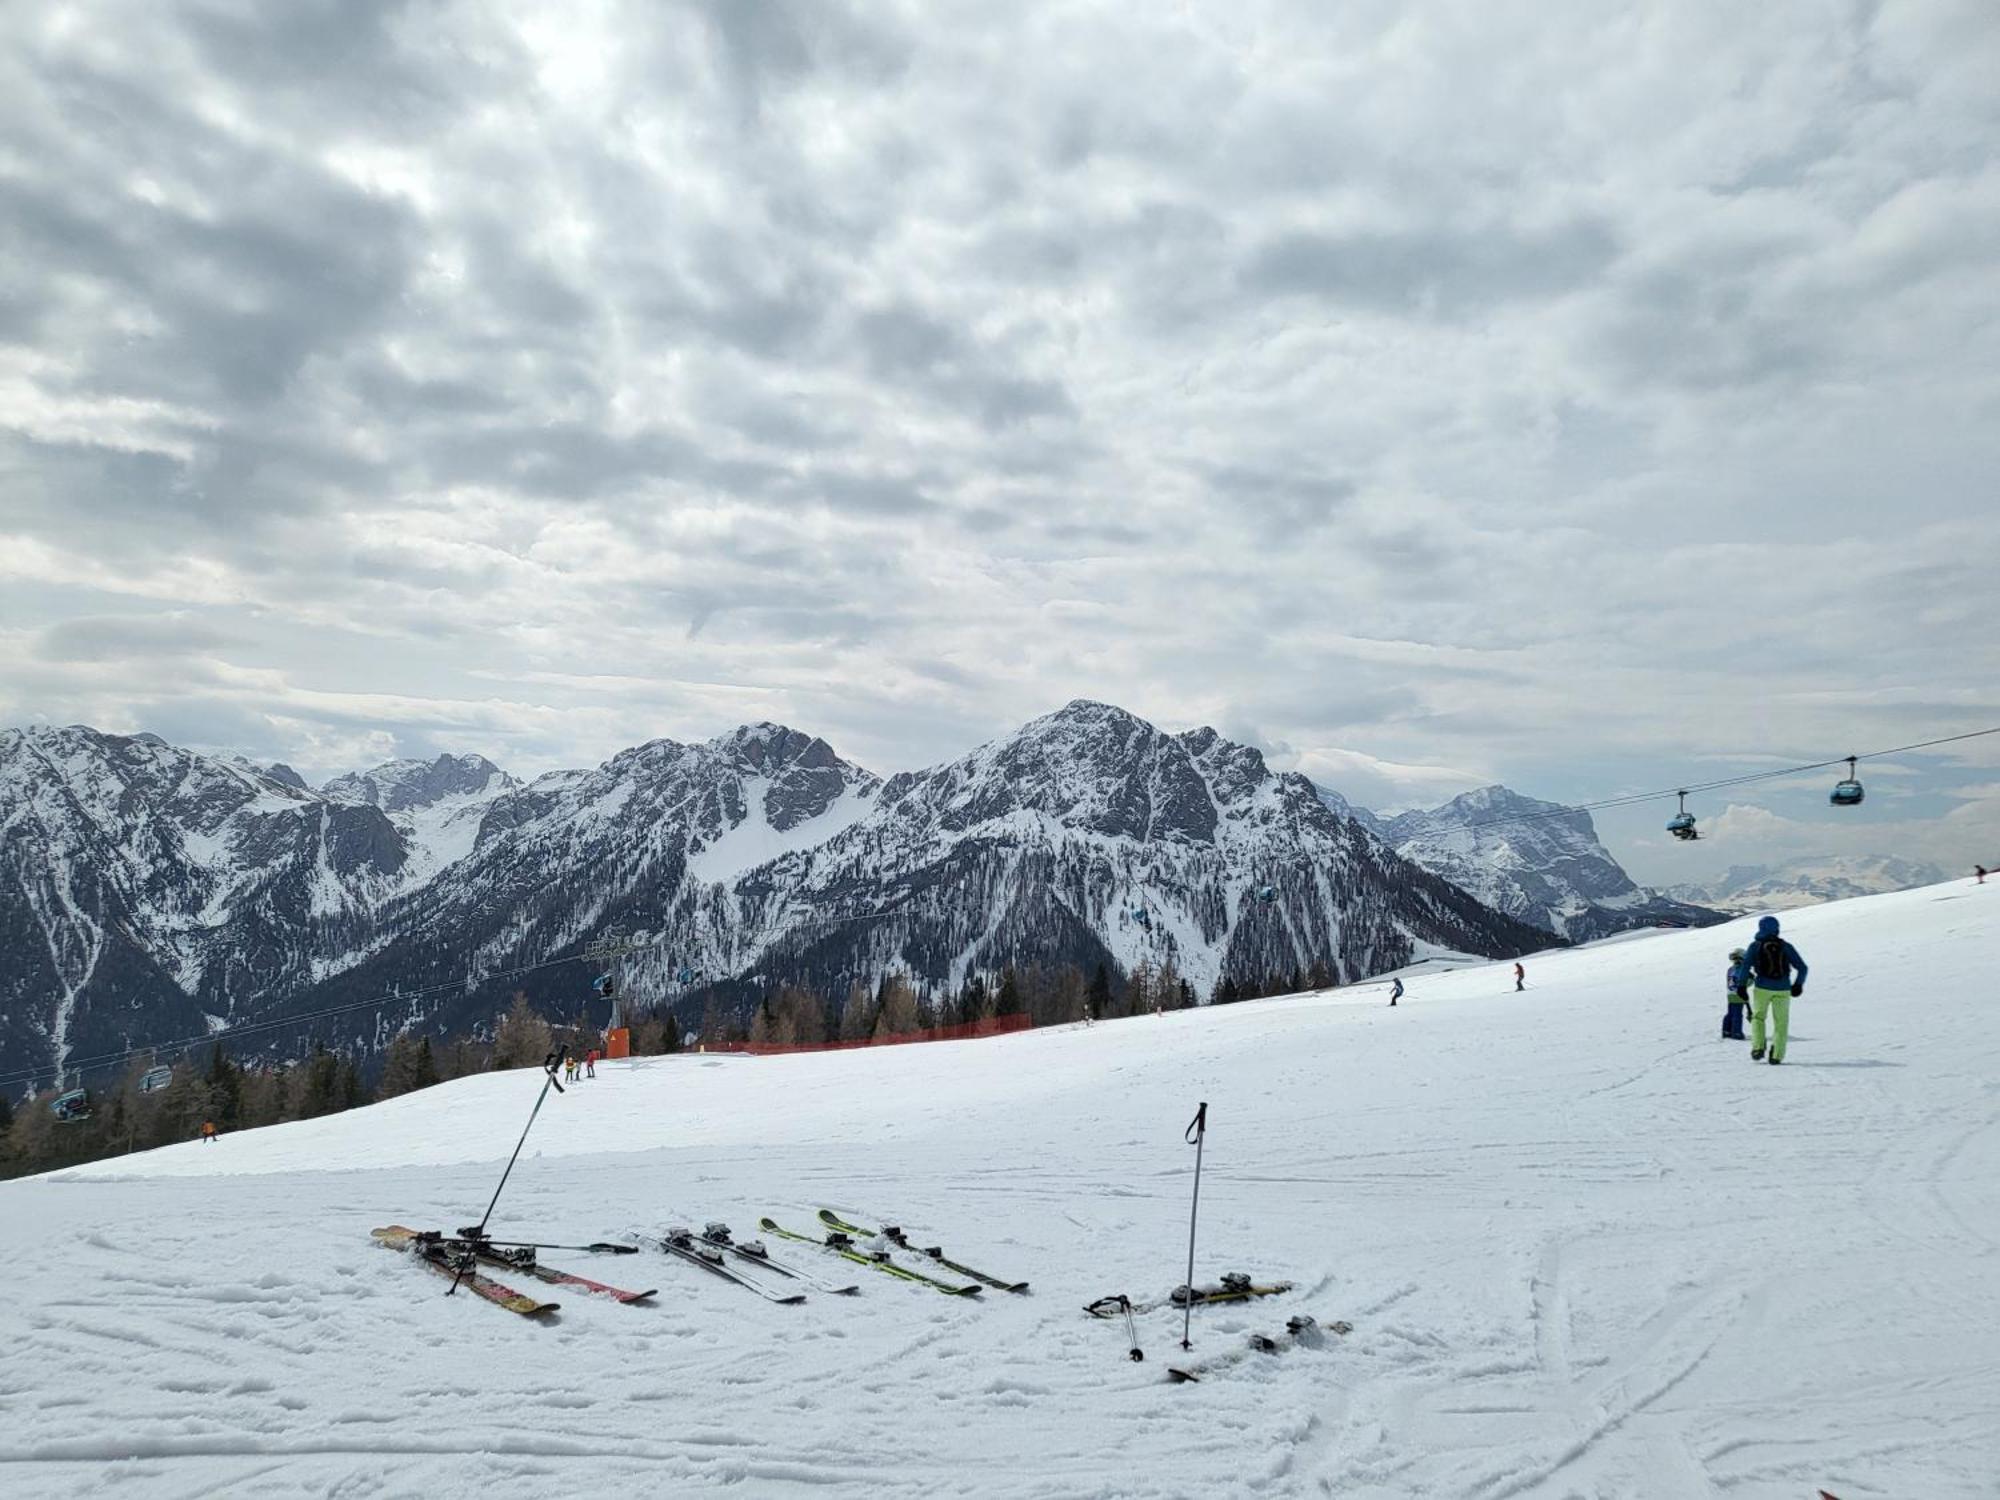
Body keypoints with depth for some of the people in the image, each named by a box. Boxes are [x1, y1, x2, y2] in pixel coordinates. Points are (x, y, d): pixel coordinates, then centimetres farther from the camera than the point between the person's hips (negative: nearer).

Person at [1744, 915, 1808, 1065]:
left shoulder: (1755, 946, 1)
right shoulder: (1786, 947, 6)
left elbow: (1745, 966, -7)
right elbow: (1802, 967, 6)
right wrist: (1798, 985, 18)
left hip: (1762, 988, -1)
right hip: (1783, 990, 1)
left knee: (1758, 1017, 18)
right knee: (1781, 1023, 10)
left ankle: (1758, 1048, 3)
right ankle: (1776, 1055, 2)